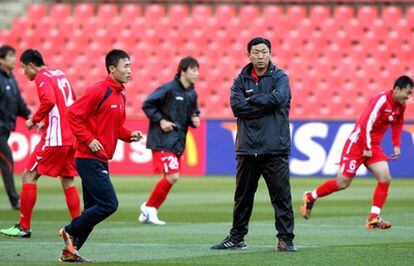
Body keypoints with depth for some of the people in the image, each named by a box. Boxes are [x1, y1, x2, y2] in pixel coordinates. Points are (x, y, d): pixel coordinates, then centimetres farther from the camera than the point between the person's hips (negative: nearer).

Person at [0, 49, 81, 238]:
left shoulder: (42, 77, -7)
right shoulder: (59, 75, 18)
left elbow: (49, 102, -25)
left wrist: (34, 120, -12)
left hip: (54, 138, -8)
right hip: (71, 136, 8)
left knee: (29, 177, -2)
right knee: (68, 182, 13)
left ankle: (24, 227, -3)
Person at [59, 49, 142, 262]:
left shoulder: (120, 96, 15)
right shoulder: (99, 91, -13)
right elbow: (73, 114, -16)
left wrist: (129, 135, 7)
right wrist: (89, 139, -19)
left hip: (101, 161, 9)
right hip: (89, 159, -9)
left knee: (93, 209, 9)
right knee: (109, 204, -14)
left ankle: (70, 251, 14)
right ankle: (71, 231, 0)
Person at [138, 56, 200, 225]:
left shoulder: (192, 94, 10)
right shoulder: (169, 89, -13)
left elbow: (194, 112, 25)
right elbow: (147, 105, -10)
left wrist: (195, 120, 3)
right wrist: (160, 121, -15)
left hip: (178, 143, 8)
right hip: (162, 141, -8)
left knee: (169, 178, 8)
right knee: (172, 176, -15)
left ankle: (147, 212, 19)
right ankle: (150, 207, 2)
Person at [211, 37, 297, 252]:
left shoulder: (280, 78, 3)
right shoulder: (241, 80, 10)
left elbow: (277, 98, -16)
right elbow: (236, 106, -6)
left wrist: (252, 100, -6)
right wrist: (264, 105, -10)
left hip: (275, 148, -3)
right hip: (247, 148, 3)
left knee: (281, 195, -4)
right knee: (243, 196, 11)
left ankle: (285, 239, 0)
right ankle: (237, 238, 20)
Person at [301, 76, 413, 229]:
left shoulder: (400, 106, 3)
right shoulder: (381, 101, -23)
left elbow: (397, 123, 23)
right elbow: (366, 124, -26)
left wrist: (396, 145, 13)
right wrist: (367, 148, -20)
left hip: (373, 147, 7)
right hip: (358, 143, -7)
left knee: (385, 178, -10)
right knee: (342, 183, -2)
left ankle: (373, 219, -5)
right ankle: (310, 197, 20)